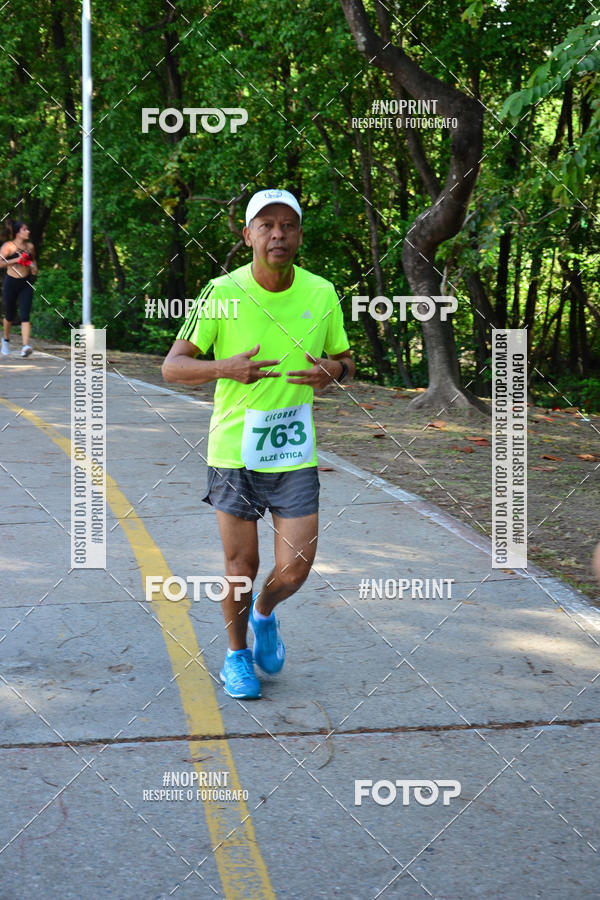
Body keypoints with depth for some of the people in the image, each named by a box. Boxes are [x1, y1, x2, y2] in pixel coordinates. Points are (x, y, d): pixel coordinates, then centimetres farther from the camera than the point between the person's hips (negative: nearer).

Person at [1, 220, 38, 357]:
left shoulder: (30, 246, 5)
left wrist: (34, 267, 4)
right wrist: (17, 260, -22)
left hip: (26, 284, 2)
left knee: (25, 316, -12)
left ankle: (25, 346, -23)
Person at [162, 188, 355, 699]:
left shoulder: (322, 293, -1)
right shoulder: (222, 293, -9)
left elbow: (345, 360, 13)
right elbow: (172, 367, -6)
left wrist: (333, 371, -12)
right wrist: (226, 368, -25)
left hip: (295, 452, 2)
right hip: (234, 451, -2)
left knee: (296, 567, 0)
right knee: (241, 566, 6)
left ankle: (264, 612, 35)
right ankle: (237, 653, 32)